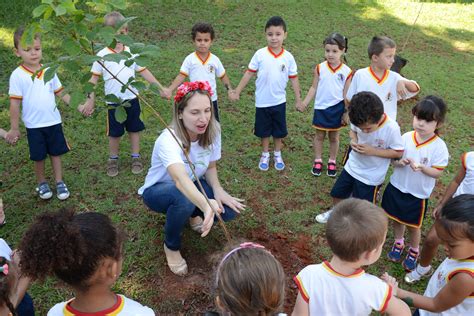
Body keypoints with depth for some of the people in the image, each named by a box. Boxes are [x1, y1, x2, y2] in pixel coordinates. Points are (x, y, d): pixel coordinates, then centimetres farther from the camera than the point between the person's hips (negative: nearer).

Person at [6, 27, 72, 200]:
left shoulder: (48, 72, -1)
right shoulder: (17, 75, -10)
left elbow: (61, 93, 6)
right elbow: (15, 103, -7)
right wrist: (14, 128, -5)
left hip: (54, 121, 2)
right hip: (34, 126, -2)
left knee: (56, 153, 12)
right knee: (39, 157, 11)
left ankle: (59, 182, 25)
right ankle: (41, 183, 31)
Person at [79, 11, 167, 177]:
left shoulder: (131, 52, 0)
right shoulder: (102, 55, -6)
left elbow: (144, 72, 3)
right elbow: (94, 79, -4)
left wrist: (160, 88, 0)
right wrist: (90, 100, -8)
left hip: (132, 99, 2)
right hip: (113, 102, -2)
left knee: (134, 129, 12)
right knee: (114, 133, 10)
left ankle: (136, 157, 27)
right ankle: (113, 160, 28)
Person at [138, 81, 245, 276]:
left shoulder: (212, 130, -19)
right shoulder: (168, 140, -37)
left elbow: (211, 166, -4)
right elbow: (180, 179, -56)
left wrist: (217, 189, -25)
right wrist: (206, 204, -74)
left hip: (193, 185, 5)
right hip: (158, 190, -5)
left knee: (229, 208, -19)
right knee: (184, 199, -39)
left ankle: (193, 214, 16)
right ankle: (171, 246, -7)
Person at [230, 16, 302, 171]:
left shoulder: (288, 57, -6)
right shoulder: (260, 54, -10)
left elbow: (294, 79, 1)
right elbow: (249, 73, -4)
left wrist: (298, 100, 4)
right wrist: (237, 91, -3)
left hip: (279, 101, 1)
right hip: (262, 101, -1)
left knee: (279, 131, 14)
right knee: (264, 131, 13)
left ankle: (277, 154, 34)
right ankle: (265, 155, 32)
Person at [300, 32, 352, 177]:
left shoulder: (346, 71, -9)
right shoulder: (320, 68, -7)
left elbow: (346, 94, -3)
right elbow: (314, 87, 0)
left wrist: (346, 113, -1)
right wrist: (305, 102, -7)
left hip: (337, 109, 0)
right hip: (321, 108, 1)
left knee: (334, 137, 15)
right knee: (319, 135, 13)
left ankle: (332, 161, 30)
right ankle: (318, 161, 28)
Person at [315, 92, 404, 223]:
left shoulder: (391, 128, -29)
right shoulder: (359, 121, -18)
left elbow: (398, 152, -18)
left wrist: (372, 151, -28)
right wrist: (353, 141, -19)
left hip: (371, 176, -5)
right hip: (352, 166, 5)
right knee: (337, 194, 22)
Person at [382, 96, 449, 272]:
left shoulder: (439, 147, -18)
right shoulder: (406, 137, -9)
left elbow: (438, 172, -14)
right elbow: (394, 159, 0)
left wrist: (422, 168, -32)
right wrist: (400, 162, -22)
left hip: (418, 194, -3)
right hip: (397, 187, 3)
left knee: (413, 226, 14)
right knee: (397, 219, 21)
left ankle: (413, 251, 41)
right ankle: (398, 243, 48)